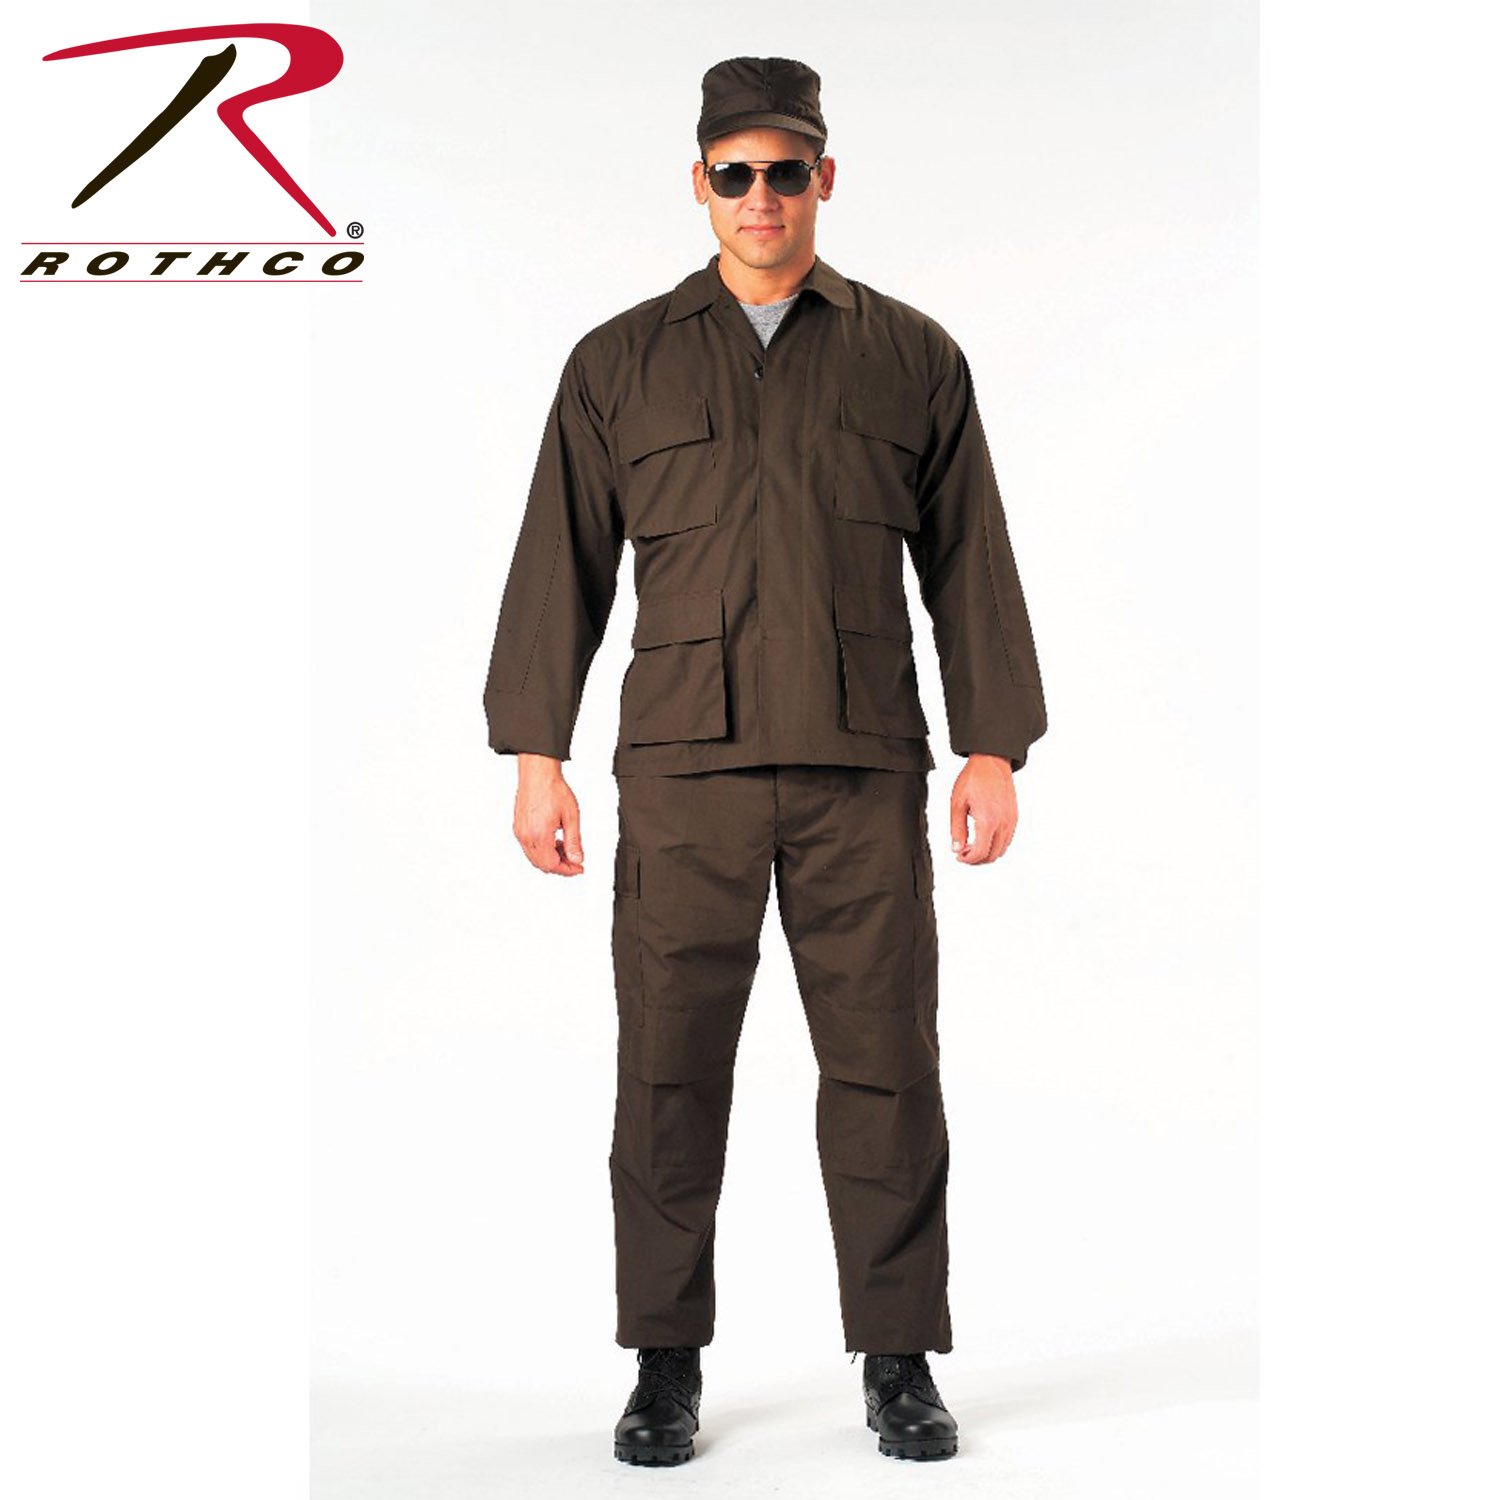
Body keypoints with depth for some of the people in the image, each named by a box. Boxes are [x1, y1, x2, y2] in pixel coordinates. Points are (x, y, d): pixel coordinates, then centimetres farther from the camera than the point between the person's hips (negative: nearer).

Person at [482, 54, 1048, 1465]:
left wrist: (992, 748, 1)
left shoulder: (912, 358, 10)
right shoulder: (618, 364, 10)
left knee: (884, 1057, 1)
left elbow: (970, 566, 9)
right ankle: (666, 1365, 15)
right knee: (669, 1065, 1)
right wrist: (534, 755, 1)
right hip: (685, 765, 0)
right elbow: (559, 567, 8)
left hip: (865, 766, 0)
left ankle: (900, 1363, 15)